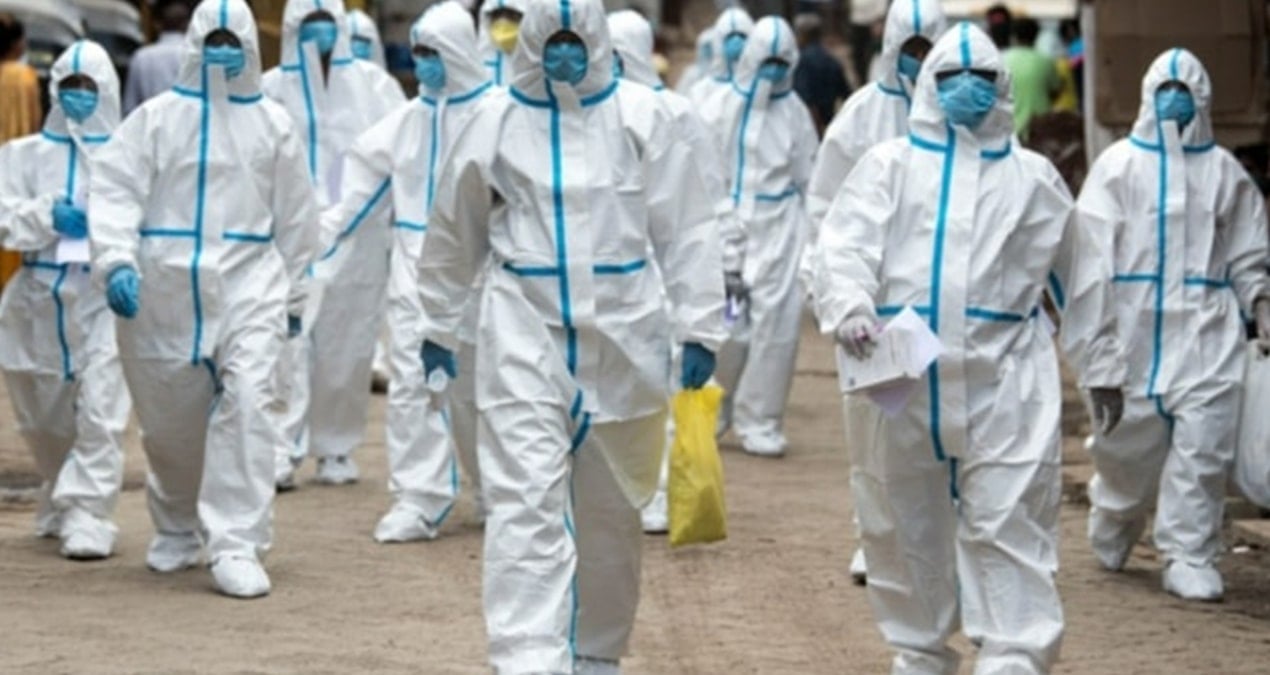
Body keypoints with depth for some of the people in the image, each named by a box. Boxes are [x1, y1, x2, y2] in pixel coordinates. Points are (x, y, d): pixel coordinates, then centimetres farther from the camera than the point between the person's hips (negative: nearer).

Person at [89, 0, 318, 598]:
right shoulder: (155, 118, 1)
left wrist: (294, 294, 17)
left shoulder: (273, 125, 6)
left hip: (248, 284, 0)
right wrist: (116, 261, -22)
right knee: (169, 419, 11)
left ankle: (237, 547, -18)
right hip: (163, 289, 0)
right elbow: (112, 191, -7)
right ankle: (177, 530, 37)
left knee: (248, 401, -19)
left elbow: (294, 215, 13)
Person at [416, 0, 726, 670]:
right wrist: (438, 325, 17)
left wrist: (699, 326, -4)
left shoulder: (639, 114, -2)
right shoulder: (497, 118, 0)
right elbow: (456, 231, 11)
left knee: (611, 506, 14)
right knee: (526, 502, -12)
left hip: (621, 335, 1)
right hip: (525, 332, -1)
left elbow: (684, 227, 0)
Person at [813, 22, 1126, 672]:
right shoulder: (889, 164, 5)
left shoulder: (1032, 177, 11)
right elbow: (845, 246, -8)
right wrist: (850, 310, -28)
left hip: (1003, 382, 0)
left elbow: (1081, 276, 16)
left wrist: (1100, 367, 15)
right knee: (905, 524, 11)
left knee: (1008, 524, -8)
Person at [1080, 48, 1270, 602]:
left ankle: (1190, 558, -3)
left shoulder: (1223, 171, 10)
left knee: (1203, 442, -9)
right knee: (1128, 437, 4)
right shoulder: (1119, 164, 6)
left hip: (1205, 327, 1)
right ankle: (1113, 521, 32)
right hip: (1133, 323, -1)